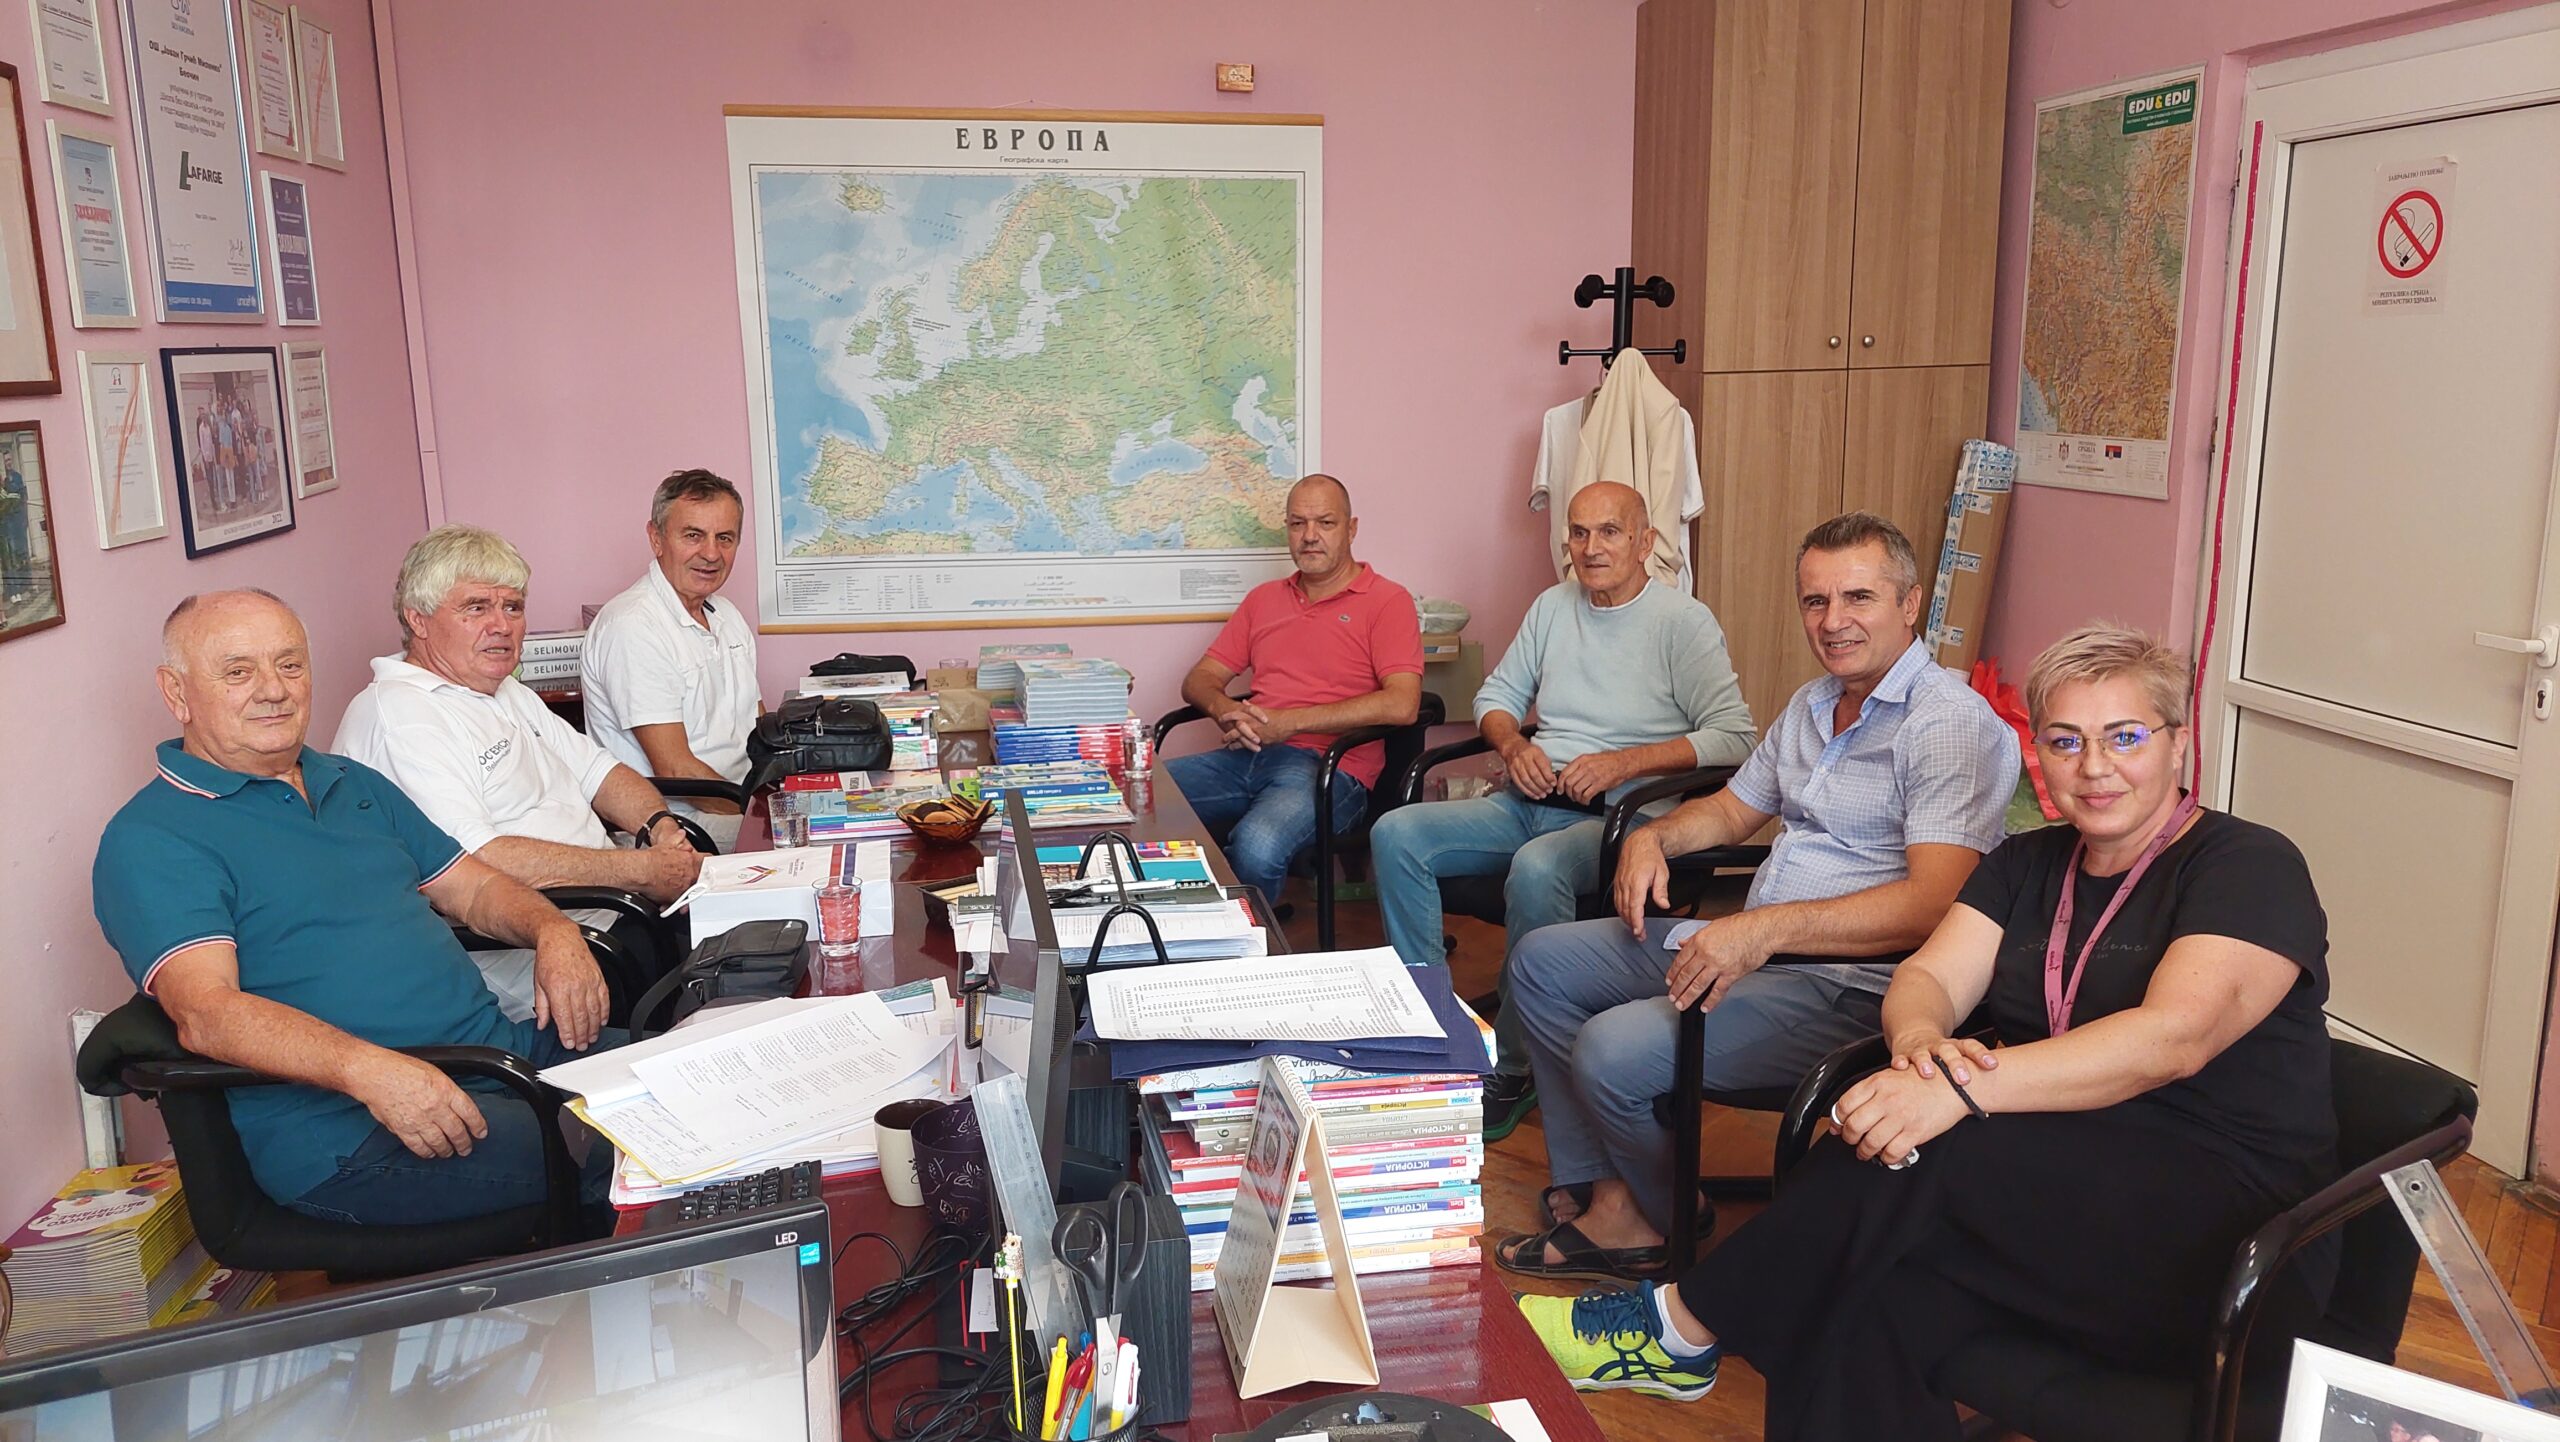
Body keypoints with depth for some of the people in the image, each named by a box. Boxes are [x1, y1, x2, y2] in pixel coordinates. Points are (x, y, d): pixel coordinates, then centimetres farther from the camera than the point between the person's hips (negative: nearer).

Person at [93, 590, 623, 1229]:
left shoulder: (356, 784, 21)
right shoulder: (148, 838, -3)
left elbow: (472, 887, 25)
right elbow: (205, 1011, -17)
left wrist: (554, 932, 1)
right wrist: (367, 1069, -33)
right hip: (345, 1131, -8)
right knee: (612, 1158, -28)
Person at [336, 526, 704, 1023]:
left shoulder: (509, 694, 22)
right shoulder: (396, 714, -10)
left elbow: (599, 771, 23)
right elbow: (475, 861, -22)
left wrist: (661, 827, 0)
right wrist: (639, 869, -21)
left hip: (611, 907, 10)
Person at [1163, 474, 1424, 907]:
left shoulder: (1386, 601, 4)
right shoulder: (1263, 599, 23)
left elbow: (1401, 704, -11)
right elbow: (1200, 679, 21)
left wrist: (1290, 721, -13)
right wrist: (1225, 710, -6)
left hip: (1329, 766, -5)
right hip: (1245, 756, 6)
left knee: (1257, 846, -37)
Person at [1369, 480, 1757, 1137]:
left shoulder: (1684, 622, -2)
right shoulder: (1553, 606, 17)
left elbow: (1733, 737, -11)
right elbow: (1495, 697, 24)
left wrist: (1624, 763, -18)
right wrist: (1514, 745, 1)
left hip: (1617, 816, -6)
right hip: (1529, 802, 6)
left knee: (1536, 869, -38)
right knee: (1396, 833, -16)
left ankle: (1510, 1074, -22)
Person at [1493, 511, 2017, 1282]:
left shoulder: (1953, 725, -15)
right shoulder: (1812, 705, 16)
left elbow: (1934, 903, -26)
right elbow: (1734, 809, 28)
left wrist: (1767, 929, -32)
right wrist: (1652, 836, 6)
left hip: (1852, 982, -10)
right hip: (1748, 942, 10)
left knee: (1613, 1051, -24)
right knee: (1542, 962, 8)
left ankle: (1662, 1221, 7)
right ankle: (1603, 1192, 5)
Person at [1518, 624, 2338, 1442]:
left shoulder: (2248, 867, -4)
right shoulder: (2028, 864, 15)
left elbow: (2173, 1037, -21)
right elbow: (1928, 978, 2)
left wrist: (1962, 1088, -34)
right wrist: (1921, 1040, -24)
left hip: (2219, 1229, -4)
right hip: (2058, 1196, 5)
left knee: (1916, 1154, -30)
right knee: (1857, 1313, -29)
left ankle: (1684, 1327, -14)